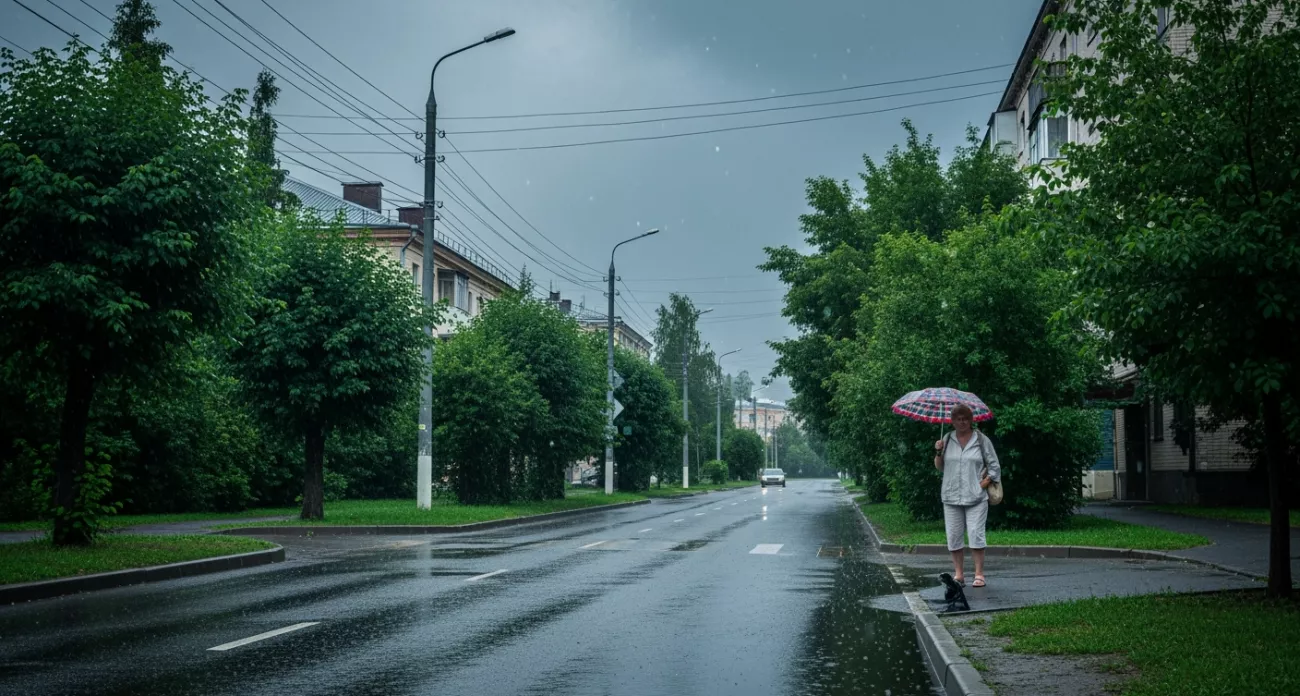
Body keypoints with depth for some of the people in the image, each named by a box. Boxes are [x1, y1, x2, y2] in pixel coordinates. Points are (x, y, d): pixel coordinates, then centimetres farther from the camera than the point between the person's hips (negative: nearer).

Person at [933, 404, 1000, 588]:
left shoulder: (981, 440, 2)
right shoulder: (947, 440, 9)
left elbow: (994, 467, 5)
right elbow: (939, 467, 14)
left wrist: (983, 484, -5)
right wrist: (938, 452, -4)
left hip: (976, 497, -3)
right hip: (951, 497, 3)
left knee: (976, 535, -8)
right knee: (954, 536, 2)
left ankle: (979, 574, -3)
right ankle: (958, 574, 9)